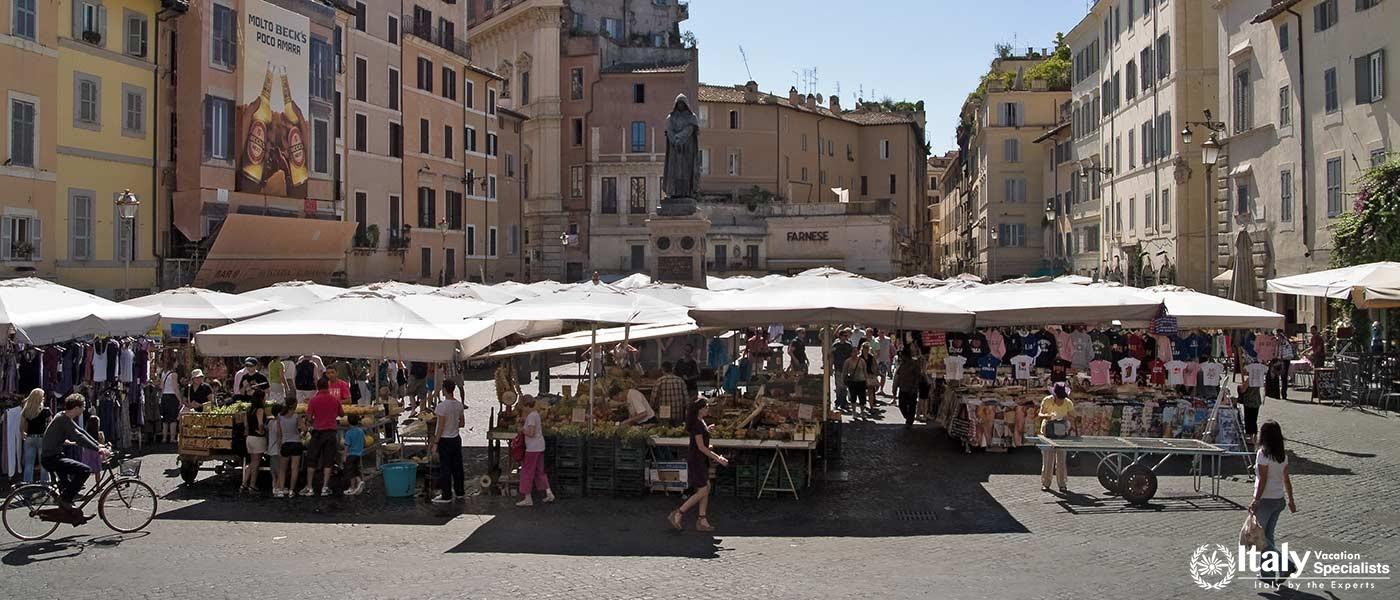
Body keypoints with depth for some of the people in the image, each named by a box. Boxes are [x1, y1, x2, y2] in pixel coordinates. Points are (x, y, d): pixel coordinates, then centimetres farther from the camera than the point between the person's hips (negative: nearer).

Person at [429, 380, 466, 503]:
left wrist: (435, 442, -13)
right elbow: (462, 424, 10)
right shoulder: (459, 405, 2)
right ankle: (460, 492, 23)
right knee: (457, 466, 14)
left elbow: (441, 427, -19)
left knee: (445, 468, 0)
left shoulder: (442, 406, -19)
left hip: (445, 440, -7)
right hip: (456, 438, 7)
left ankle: (446, 495, 5)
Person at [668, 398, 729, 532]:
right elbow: (701, 447, -22)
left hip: (701, 460, 10)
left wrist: (707, 429, 17)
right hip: (696, 460, -10)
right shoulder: (697, 424, -21)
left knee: (707, 488, 11)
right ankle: (677, 514, 1)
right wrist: (717, 458, -19)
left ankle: (702, 521, 15)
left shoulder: (701, 422, 9)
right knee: (702, 492, -5)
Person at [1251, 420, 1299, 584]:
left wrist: (1256, 500, -16)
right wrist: (1291, 500, 18)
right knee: (1268, 536, 15)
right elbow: (1286, 479, 10)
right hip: (1279, 500, 7)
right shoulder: (1283, 455, 4)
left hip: (1266, 500, -7)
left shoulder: (1263, 454, -17)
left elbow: (1263, 480, -19)